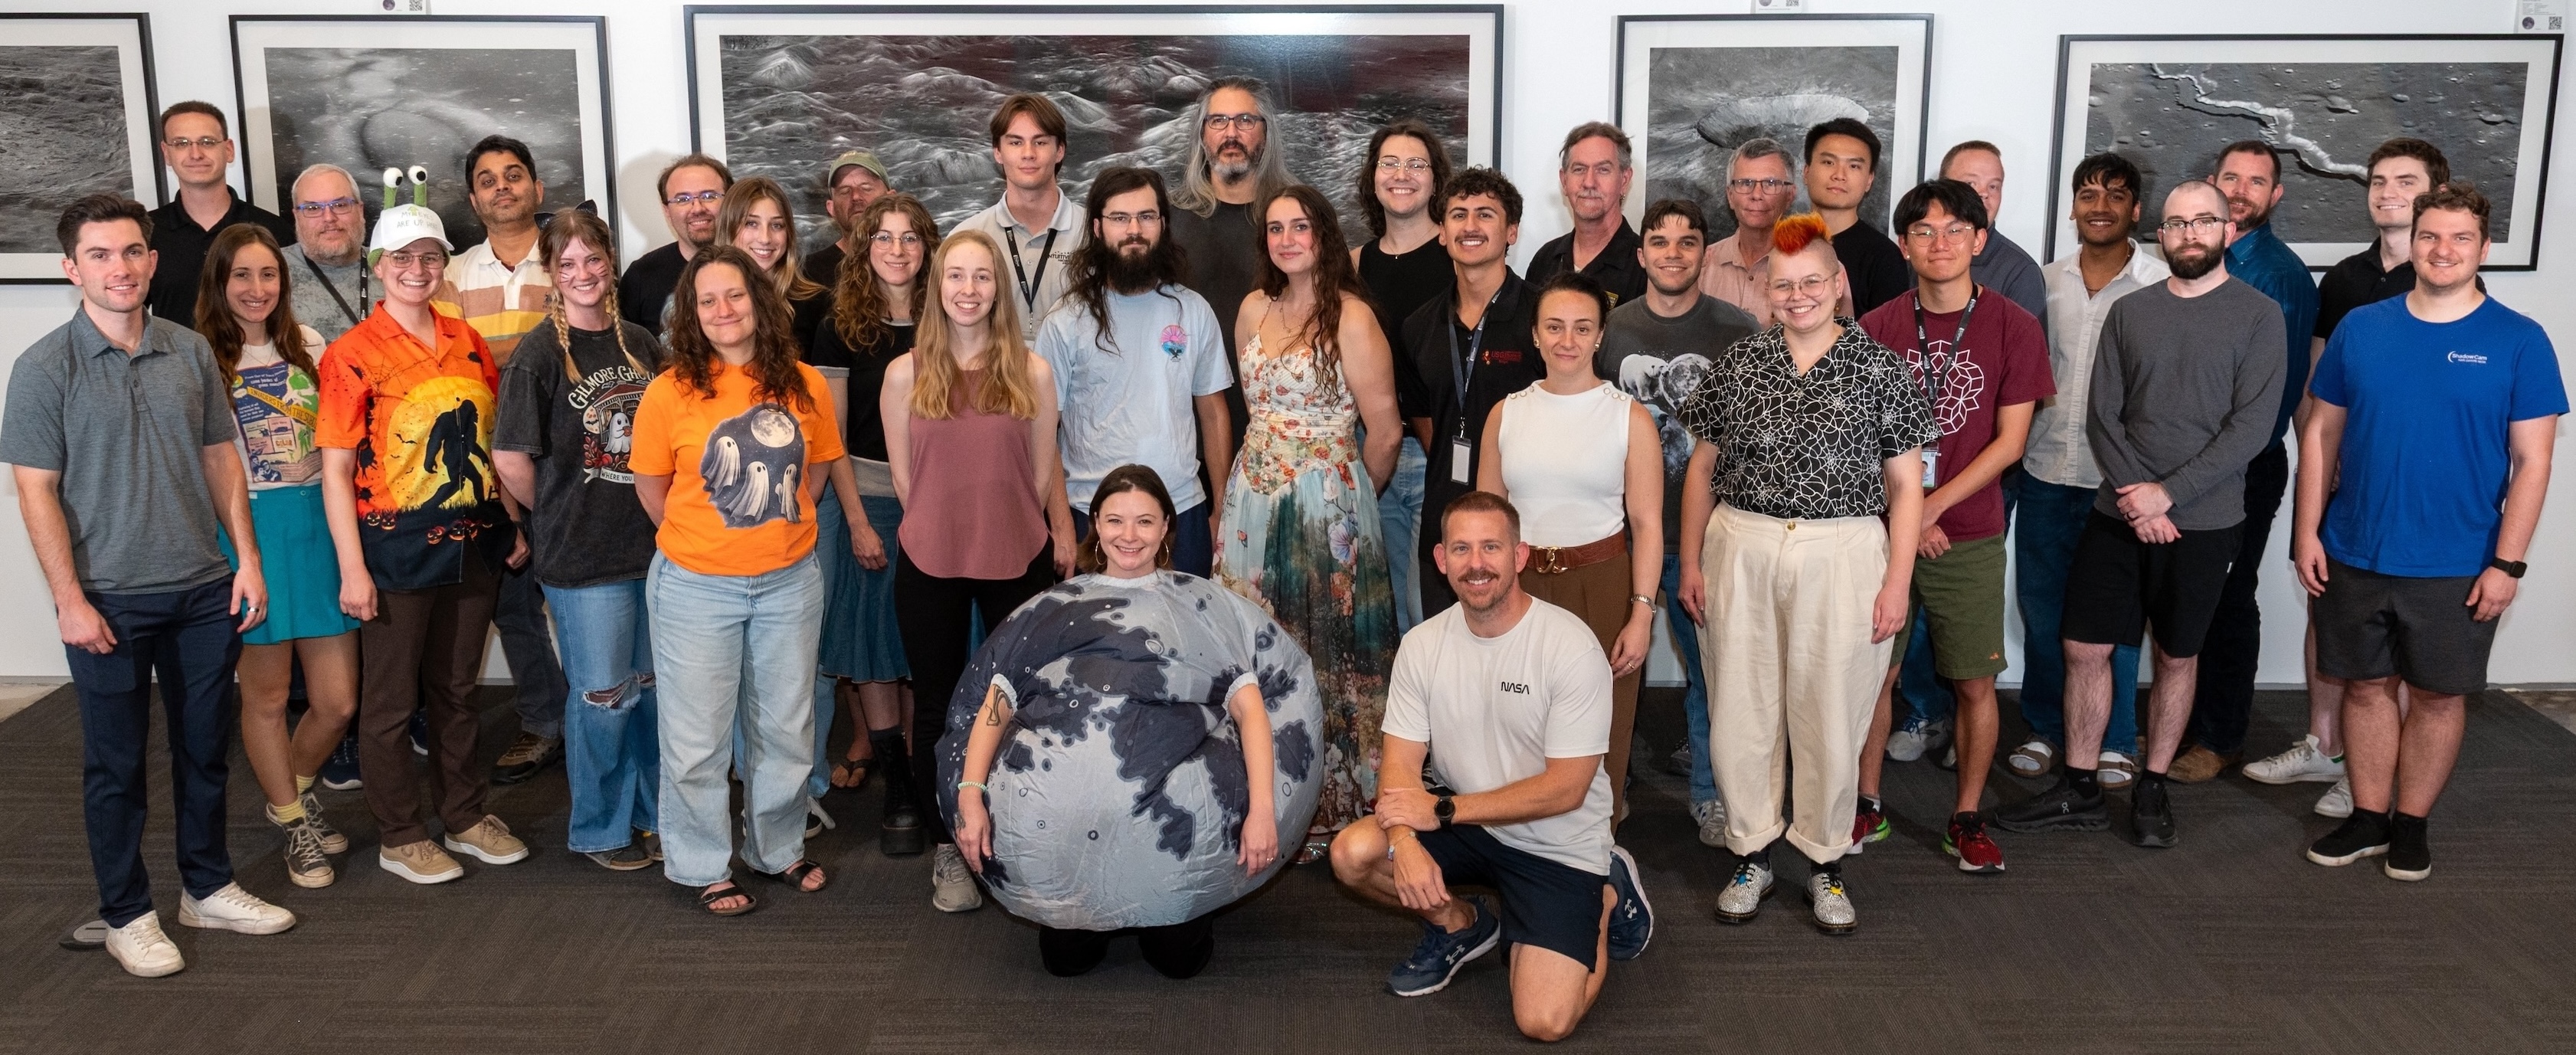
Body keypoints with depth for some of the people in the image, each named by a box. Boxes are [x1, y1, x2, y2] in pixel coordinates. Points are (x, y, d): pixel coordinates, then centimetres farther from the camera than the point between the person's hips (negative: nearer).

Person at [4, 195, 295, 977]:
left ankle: (208, 888, 30)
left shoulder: (191, 352, 4)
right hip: (109, 602, -4)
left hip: (203, 590, 4)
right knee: (116, 764, 7)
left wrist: (247, 558, 4)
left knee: (205, 749, 14)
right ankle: (127, 915, 20)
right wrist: (69, 599, -12)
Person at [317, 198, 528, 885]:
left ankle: (465, 816, 29)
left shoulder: (467, 343, 7)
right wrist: (352, 569, -15)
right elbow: (335, 469, -10)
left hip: (472, 542, 5)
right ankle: (399, 838, 19)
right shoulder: (353, 354, -8)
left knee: (458, 688, 16)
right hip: (396, 545, -5)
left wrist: (514, 525, 9)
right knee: (391, 700, 7)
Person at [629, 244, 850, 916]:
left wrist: (775, 532, 7)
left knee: (784, 728, 15)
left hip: (790, 583, 3)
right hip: (697, 586, -3)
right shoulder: (669, 393, -9)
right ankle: (701, 867, 24)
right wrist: (702, 543, 4)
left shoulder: (803, 386, -1)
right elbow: (651, 488, 1)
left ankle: (779, 848, 34)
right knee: (698, 736, 6)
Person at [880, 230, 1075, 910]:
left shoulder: (1032, 372, 0)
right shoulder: (905, 375, 0)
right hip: (930, 565, 0)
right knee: (939, 705, 10)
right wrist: (946, 525, 5)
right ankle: (947, 849, 22)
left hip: (1019, 560, 0)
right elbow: (903, 477, 4)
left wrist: (1062, 534, 4)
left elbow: (1044, 473, 4)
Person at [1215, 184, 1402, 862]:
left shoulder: (1350, 317, -10)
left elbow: (1384, 430, -9)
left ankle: (1333, 805, 14)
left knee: (1325, 647, 1)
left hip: (1328, 499, -6)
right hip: (1254, 498, 6)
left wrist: (1351, 497, 4)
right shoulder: (1254, 309, 9)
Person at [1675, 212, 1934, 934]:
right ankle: (1752, 857, 22)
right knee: (1739, 712, 6)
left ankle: (1826, 864, 22)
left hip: (1843, 558, -2)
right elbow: (1702, 470, 10)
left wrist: (1898, 580, -5)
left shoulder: (1880, 369, 1)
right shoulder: (1738, 364, 7)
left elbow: (1906, 485, 1)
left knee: (1831, 716, 5)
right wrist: (1691, 562, 5)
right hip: (1742, 555, 2)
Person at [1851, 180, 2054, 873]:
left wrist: (1932, 507, -13)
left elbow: (2009, 441, -5)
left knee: (1975, 683, 5)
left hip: (1970, 537, -1)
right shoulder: (1878, 327, 1)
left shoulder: (2013, 327, -3)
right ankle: (1867, 806, 23)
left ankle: (1968, 817, 21)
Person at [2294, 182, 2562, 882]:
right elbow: (2321, 434, 5)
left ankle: (2412, 823, 25)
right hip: (2355, 557, 2)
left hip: (2458, 567, -2)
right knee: (2368, 687, 12)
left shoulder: (2519, 342, -5)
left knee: (2439, 695, 10)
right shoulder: (2360, 328, 1)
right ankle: (2369, 818, 25)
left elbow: (2532, 460, -6)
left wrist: (2507, 563, -10)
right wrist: (2307, 533, 0)